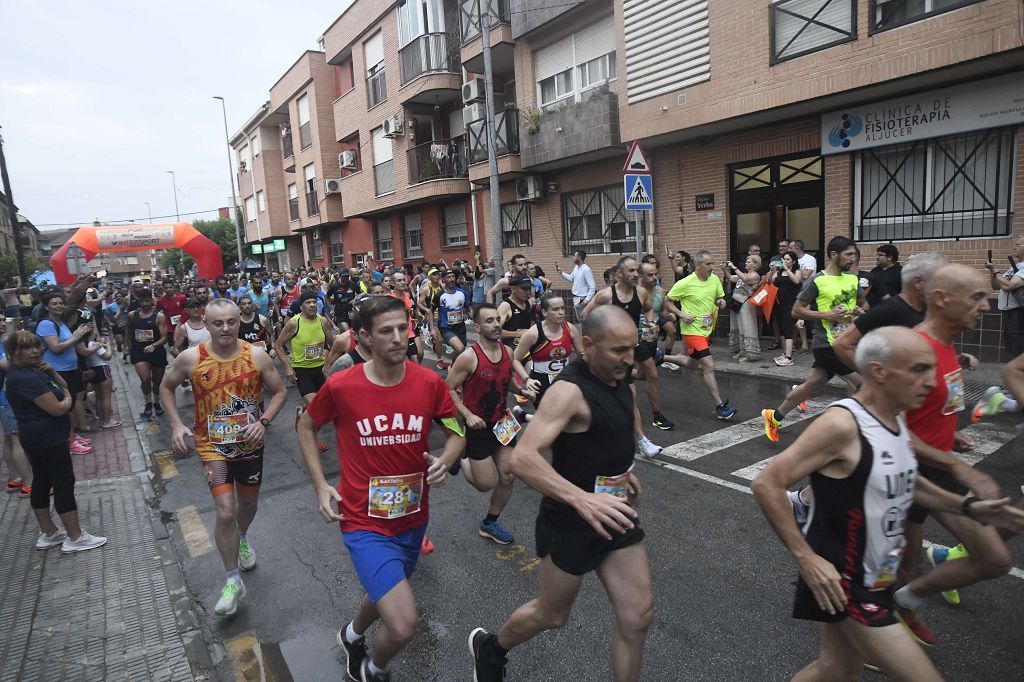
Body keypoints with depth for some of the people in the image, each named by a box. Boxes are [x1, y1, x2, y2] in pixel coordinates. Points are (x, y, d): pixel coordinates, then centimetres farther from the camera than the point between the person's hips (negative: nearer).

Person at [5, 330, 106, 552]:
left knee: (42, 483, 16)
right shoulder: (26, 378, -23)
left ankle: (48, 534, 27)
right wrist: (67, 398, -5)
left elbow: (64, 386, 15)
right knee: (64, 484, -4)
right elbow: (57, 408, -25)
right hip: (48, 439, -11)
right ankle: (75, 538, 4)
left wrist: (52, 372, -2)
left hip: (38, 438, 11)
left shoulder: (31, 370, 8)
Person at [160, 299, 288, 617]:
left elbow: (280, 392, -2)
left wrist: (263, 421, -17)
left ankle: (242, 538, 56)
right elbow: (166, 388, 5)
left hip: (250, 444, 2)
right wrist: (176, 424, -7)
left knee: (248, 502, 21)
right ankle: (233, 581, 8)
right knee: (226, 513, -11)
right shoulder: (190, 358, -13)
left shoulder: (257, 356, -13)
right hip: (213, 446, -2)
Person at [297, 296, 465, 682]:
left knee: (386, 596, 28)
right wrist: (320, 485, -3)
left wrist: (444, 462, -17)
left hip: (413, 517, 4)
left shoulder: (430, 383, -11)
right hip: (365, 522, -4)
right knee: (403, 625, -15)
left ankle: (352, 636, 63)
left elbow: (456, 434, 3)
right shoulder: (340, 386, -16)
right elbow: (306, 427, 3)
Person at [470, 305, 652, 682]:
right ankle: (489, 647, 45)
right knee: (551, 615, 14)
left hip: (614, 514, 7)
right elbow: (521, 459, -37)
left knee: (638, 615, 8)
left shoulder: (617, 379, 2)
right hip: (570, 520, -7)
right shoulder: (569, 391, -26)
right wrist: (581, 498, -47)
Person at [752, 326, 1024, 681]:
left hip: (874, 578, 9)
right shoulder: (842, 425, -26)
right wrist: (807, 559, -26)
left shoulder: (896, 419, 1)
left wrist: (969, 507, 7)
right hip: (843, 584, -9)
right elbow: (766, 485, -27)